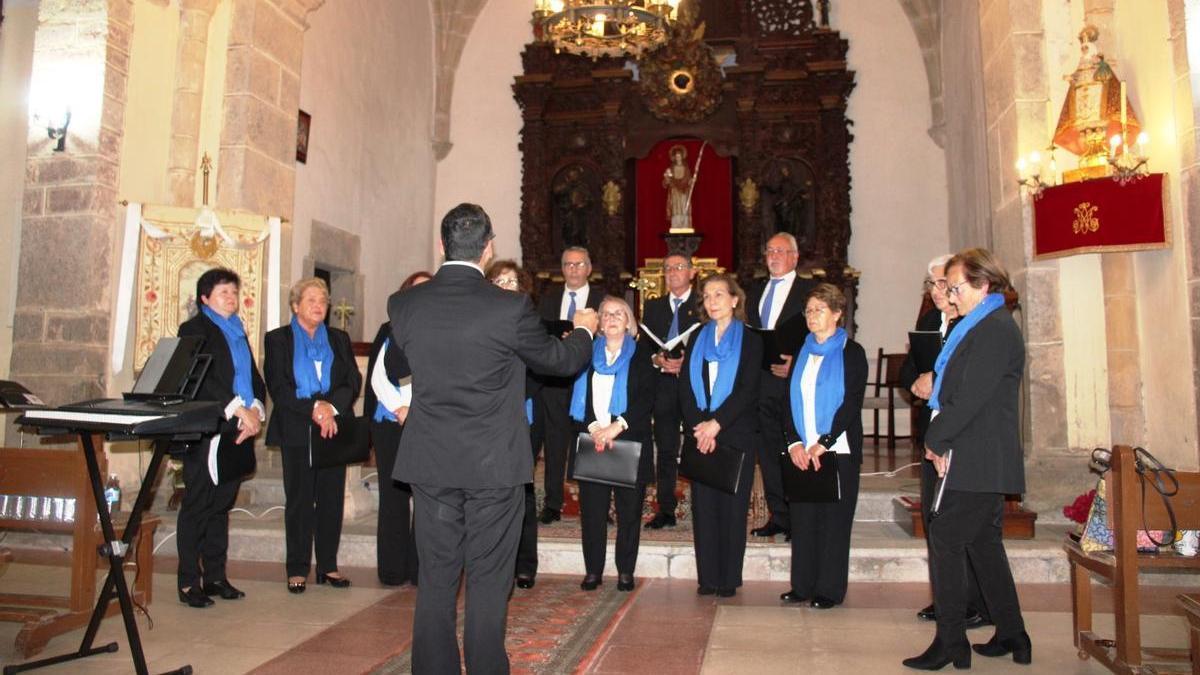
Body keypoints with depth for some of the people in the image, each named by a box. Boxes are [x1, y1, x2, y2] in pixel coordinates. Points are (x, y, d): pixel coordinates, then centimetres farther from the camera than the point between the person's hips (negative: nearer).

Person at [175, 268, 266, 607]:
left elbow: (255, 378, 16)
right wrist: (237, 409, -20)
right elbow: (200, 376, -14)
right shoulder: (194, 329, 0)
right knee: (197, 507, -2)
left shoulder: (238, 332, 21)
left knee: (221, 506, 11)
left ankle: (215, 576, 18)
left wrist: (256, 410, -3)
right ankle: (189, 582, 6)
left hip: (237, 435, 7)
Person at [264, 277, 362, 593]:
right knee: (299, 499, 1)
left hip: (335, 428, 3)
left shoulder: (339, 339, 14)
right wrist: (313, 408, -16)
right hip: (296, 430, -2)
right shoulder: (278, 339, 6)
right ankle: (297, 569, 10)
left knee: (332, 498, 4)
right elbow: (277, 386, -5)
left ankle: (328, 566, 13)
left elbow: (354, 381, 4)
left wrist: (332, 407, -13)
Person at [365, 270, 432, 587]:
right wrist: (399, 408, -7)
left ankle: (421, 569, 3)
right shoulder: (389, 332, 13)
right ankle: (392, 569, 9)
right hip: (390, 422, 1)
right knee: (393, 495, 2)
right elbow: (378, 376, 6)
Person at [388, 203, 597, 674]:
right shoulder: (510, 307, -13)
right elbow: (559, 360, 1)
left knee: (436, 579, 13)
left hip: (430, 462, 3)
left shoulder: (403, 305, -4)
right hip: (494, 463, -3)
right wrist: (583, 330, 23)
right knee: (488, 581, 8)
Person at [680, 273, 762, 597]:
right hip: (699, 434, 3)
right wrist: (697, 426, -9)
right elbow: (685, 388, 5)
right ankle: (708, 577, 13)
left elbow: (747, 390, -8)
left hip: (736, 434, -3)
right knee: (703, 505, 4)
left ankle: (729, 579, 10)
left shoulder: (750, 340, 2)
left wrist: (716, 424, -16)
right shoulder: (697, 339, 13)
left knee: (733, 506, 1)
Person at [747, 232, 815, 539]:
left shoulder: (810, 290, 0)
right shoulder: (756, 293, 18)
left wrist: (795, 363, -16)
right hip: (762, 382, 6)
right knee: (768, 453, 8)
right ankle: (778, 516, 17)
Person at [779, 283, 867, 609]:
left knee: (834, 519, 2)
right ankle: (803, 585, 17)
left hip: (837, 451, -4)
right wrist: (794, 443, -5)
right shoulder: (802, 352, 13)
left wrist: (823, 443, -16)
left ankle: (830, 589, 12)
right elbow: (790, 401, 9)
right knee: (803, 518, 6)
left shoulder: (851, 352, -1)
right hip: (802, 452, 4)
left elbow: (852, 403, -9)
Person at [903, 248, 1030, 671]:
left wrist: (935, 439, -12)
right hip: (984, 461, 10)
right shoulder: (984, 327, 15)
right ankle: (1012, 636, 28)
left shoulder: (994, 331, -17)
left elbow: (970, 398, -22)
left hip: (978, 461, -10)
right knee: (982, 541, 17)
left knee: (945, 540, -7)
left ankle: (950, 643, 2)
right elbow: (960, 392, 17)